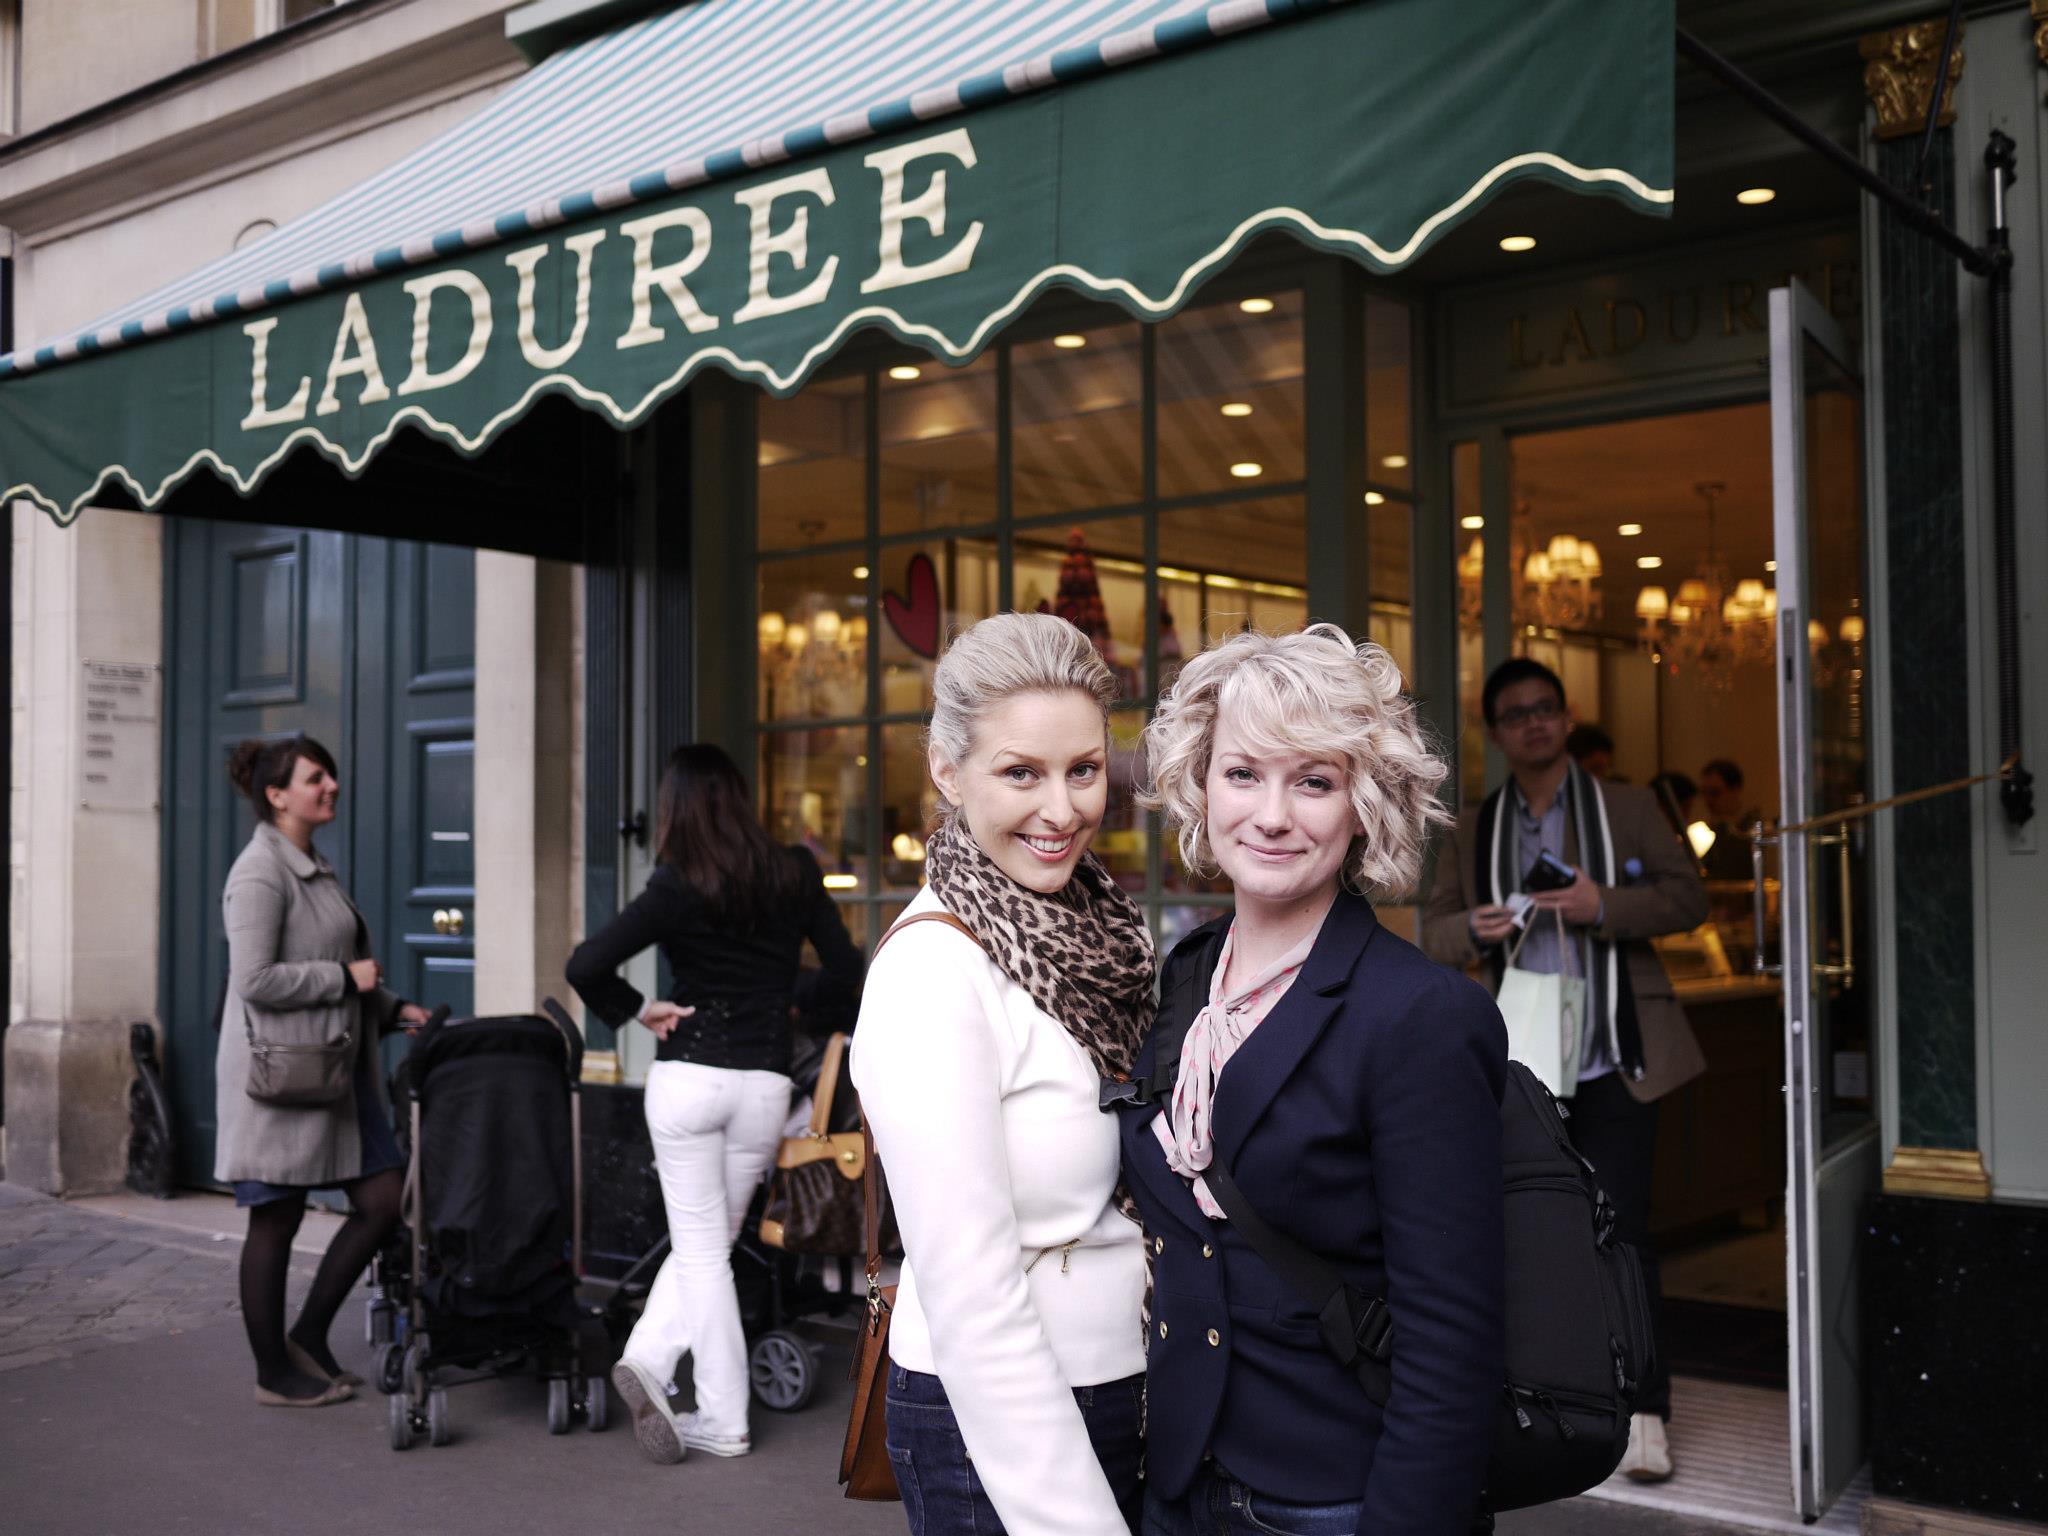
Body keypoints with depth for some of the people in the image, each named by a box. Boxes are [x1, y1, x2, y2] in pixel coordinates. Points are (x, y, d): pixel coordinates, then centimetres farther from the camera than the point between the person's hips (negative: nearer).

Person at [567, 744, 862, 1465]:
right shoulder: (796, 874, 2)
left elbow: (585, 966, -15)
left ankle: (725, 1420, 7)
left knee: (700, 1247, 7)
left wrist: (636, 1011, 0)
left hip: (685, 1078, -2)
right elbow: (846, 971, 6)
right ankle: (650, 1358, 1)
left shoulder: (677, 888, -6)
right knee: (708, 1242, 16)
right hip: (763, 1085, 2)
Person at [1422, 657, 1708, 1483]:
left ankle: (1644, 1411, 2)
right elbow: (1436, 932, 12)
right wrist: (1474, 929, -11)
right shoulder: (1473, 829, 12)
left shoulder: (1626, 807, 5)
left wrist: (1604, 906, -16)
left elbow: (1687, 897, 0)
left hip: (1613, 1058, -3)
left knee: (1620, 1228, -7)